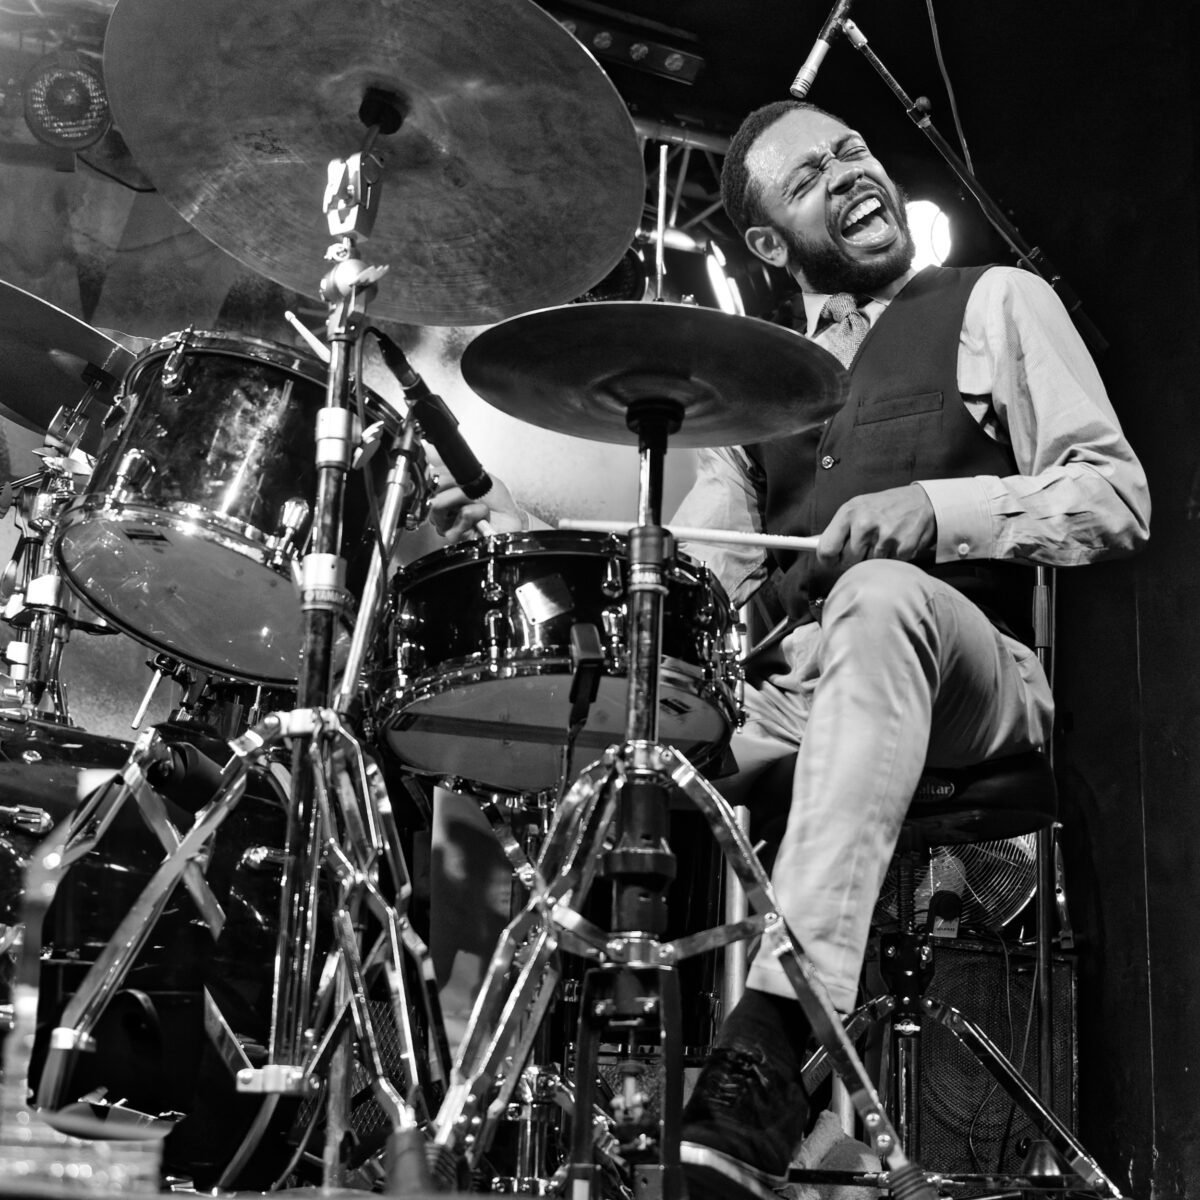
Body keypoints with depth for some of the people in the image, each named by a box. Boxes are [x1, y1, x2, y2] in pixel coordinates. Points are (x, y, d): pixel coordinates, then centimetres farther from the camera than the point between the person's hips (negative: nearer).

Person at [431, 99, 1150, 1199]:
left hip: (967, 682, -4)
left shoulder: (995, 303, 10)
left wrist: (934, 507, -17)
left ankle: (774, 1044, -48)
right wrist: (533, 531, -7)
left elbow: (1118, 498, 0)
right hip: (787, 694, 5)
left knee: (879, 595, -39)